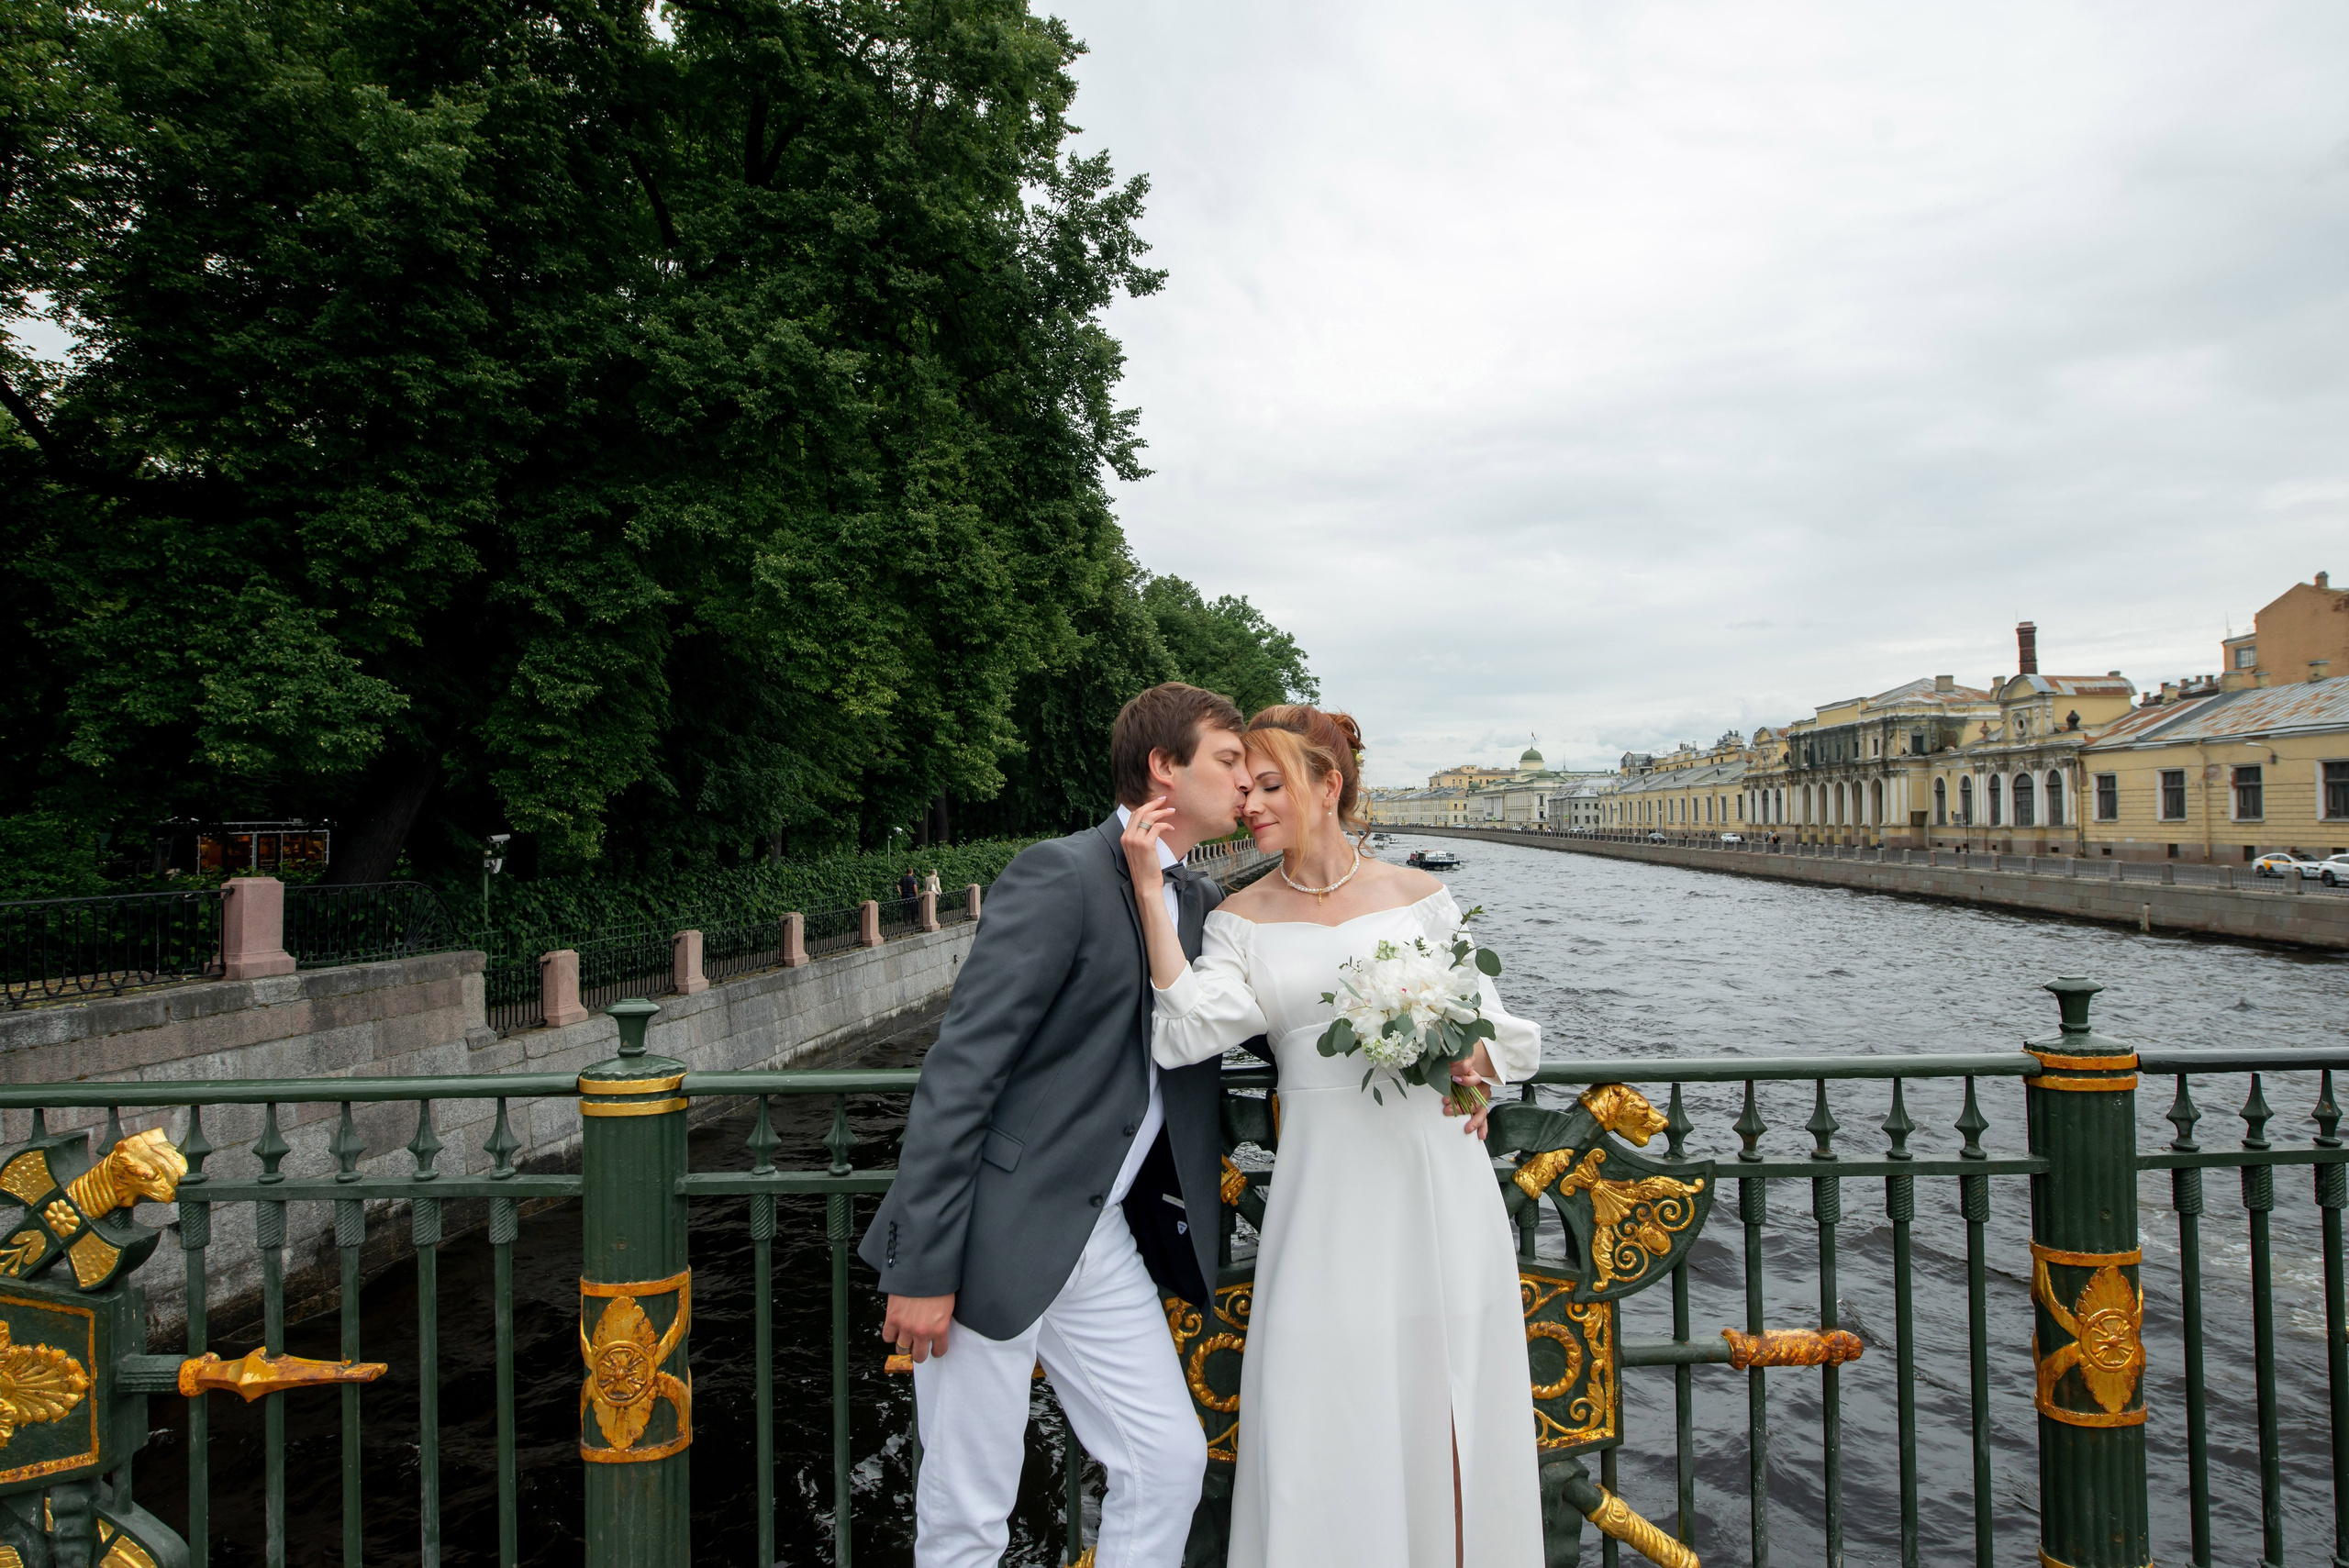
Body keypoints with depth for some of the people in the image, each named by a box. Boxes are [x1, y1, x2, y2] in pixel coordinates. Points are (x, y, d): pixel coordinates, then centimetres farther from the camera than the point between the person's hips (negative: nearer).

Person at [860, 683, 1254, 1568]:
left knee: (1169, 1457, 10)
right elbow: (958, 1071, -18)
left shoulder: (1203, 907, 10)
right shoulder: (1060, 876, -16)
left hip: (1102, 1240, 7)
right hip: (993, 1236, -7)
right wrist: (923, 1268, -19)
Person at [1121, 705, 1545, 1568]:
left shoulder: (1419, 894, 4)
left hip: (1432, 1172, 0)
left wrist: (1476, 1062, -14)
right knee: (1327, 1423, 3)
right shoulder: (1241, 920, 4)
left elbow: (1493, 1025, 9)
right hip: (1324, 1189, 0)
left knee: (1448, 1414, 7)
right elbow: (1192, 1030, -13)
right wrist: (1148, 889, -15)